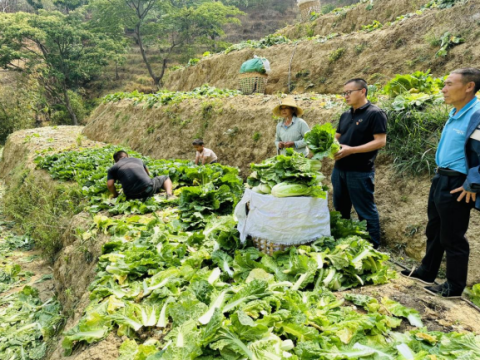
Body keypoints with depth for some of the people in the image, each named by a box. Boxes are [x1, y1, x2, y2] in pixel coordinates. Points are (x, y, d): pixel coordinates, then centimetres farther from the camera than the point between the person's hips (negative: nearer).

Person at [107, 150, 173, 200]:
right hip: (148, 187, 1)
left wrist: (115, 195, 21)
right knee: (165, 178, 28)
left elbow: (109, 185, 3)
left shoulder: (112, 169, 19)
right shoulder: (137, 160, 27)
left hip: (132, 195, -1)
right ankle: (169, 194, -5)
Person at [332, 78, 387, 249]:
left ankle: (373, 248, 16)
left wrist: (351, 150, -23)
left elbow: (380, 141, -16)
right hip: (339, 170, 8)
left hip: (360, 172, -7)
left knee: (366, 212, 3)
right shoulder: (345, 115, 14)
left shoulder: (375, 113, -9)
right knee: (340, 210, 16)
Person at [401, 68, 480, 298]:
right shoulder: (456, 114, 10)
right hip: (440, 179, 9)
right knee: (433, 231, 20)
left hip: (456, 185, -9)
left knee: (452, 237, 4)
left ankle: (454, 287, 21)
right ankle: (427, 272, 36)